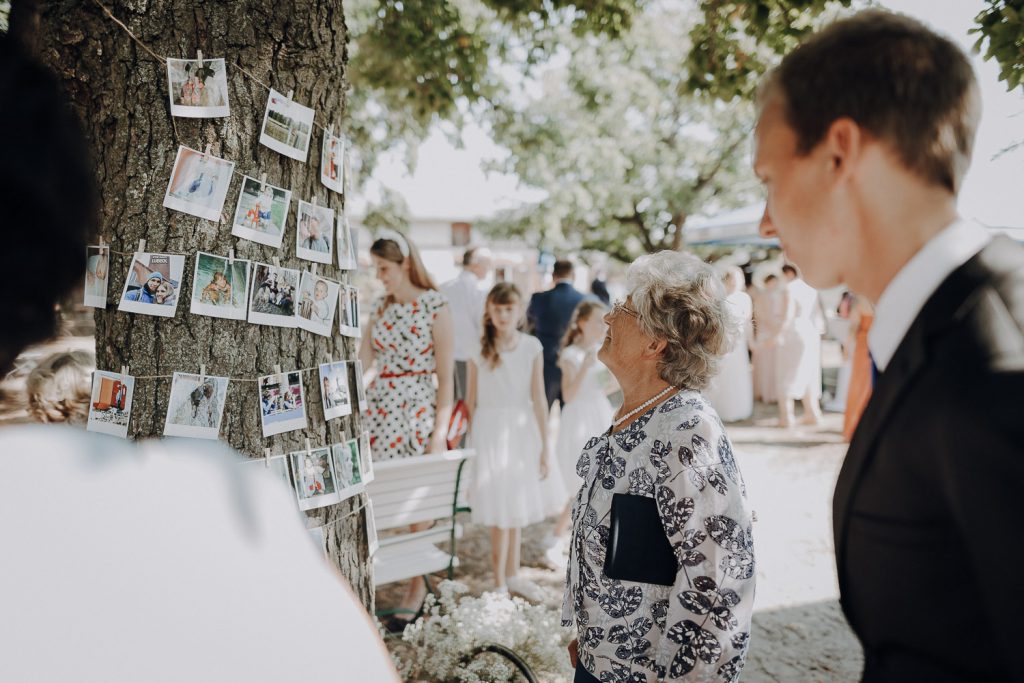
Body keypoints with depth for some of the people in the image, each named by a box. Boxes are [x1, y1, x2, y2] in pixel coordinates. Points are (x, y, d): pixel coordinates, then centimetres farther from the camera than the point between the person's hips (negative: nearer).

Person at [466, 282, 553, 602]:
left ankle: (512, 575, 30)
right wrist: (469, 442, 2)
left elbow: (538, 399, 0)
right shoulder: (479, 349, -4)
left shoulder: (532, 347, -1)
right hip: (489, 431, -2)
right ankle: (499, 584, 14)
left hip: (522, 431, 2)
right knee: (500, 508, 1)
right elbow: (471, 399, 1)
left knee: (517, 504, 13)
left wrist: (545, 446, 1)